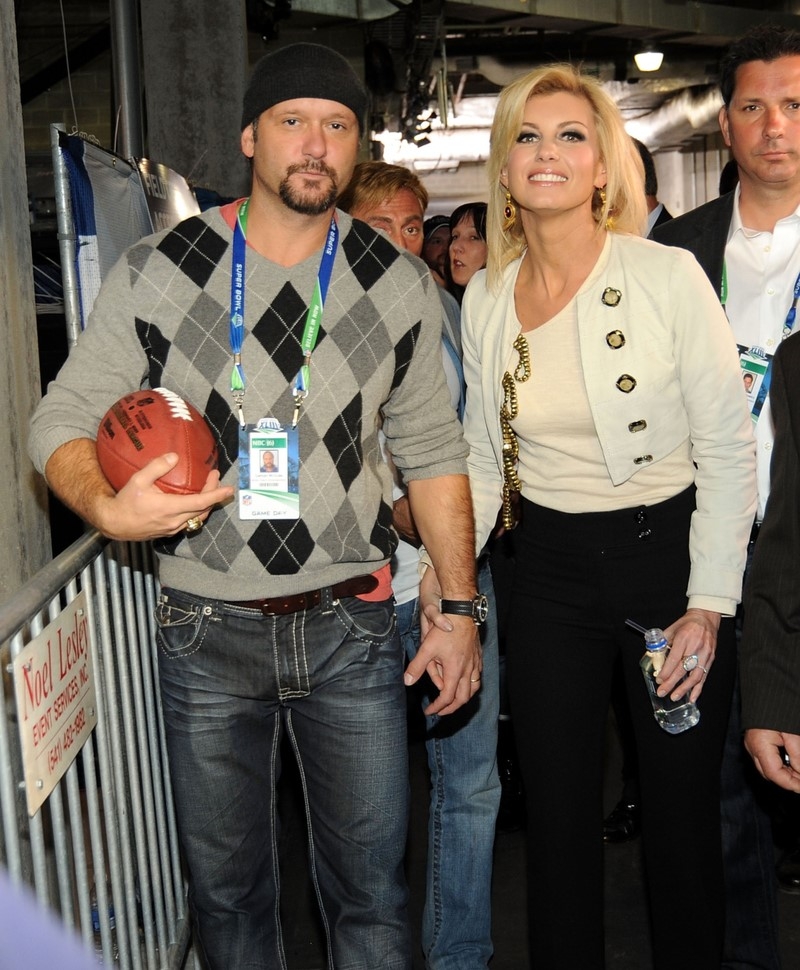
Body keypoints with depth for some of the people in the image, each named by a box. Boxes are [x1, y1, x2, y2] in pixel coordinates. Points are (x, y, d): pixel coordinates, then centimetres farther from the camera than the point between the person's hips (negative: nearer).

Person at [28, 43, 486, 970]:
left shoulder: (399, 285, 2)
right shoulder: (154, 274, -3)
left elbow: (432, 450, 6)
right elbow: (63, 418, 0)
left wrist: (460, 609, 2)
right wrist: (108, 506, -22)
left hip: (350, 625, 1)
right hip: (206, 629, 0)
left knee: (370, 887, 11)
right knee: (225, 884, 15)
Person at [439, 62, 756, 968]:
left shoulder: (668, 275, -11)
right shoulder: (484, 298, 2)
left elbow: (727, 453, -9)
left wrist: (709, 606, -12)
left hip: (666, 555, -3)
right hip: (550, 572, 3)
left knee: (680, 815, 10)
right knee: (557, 817, 11)